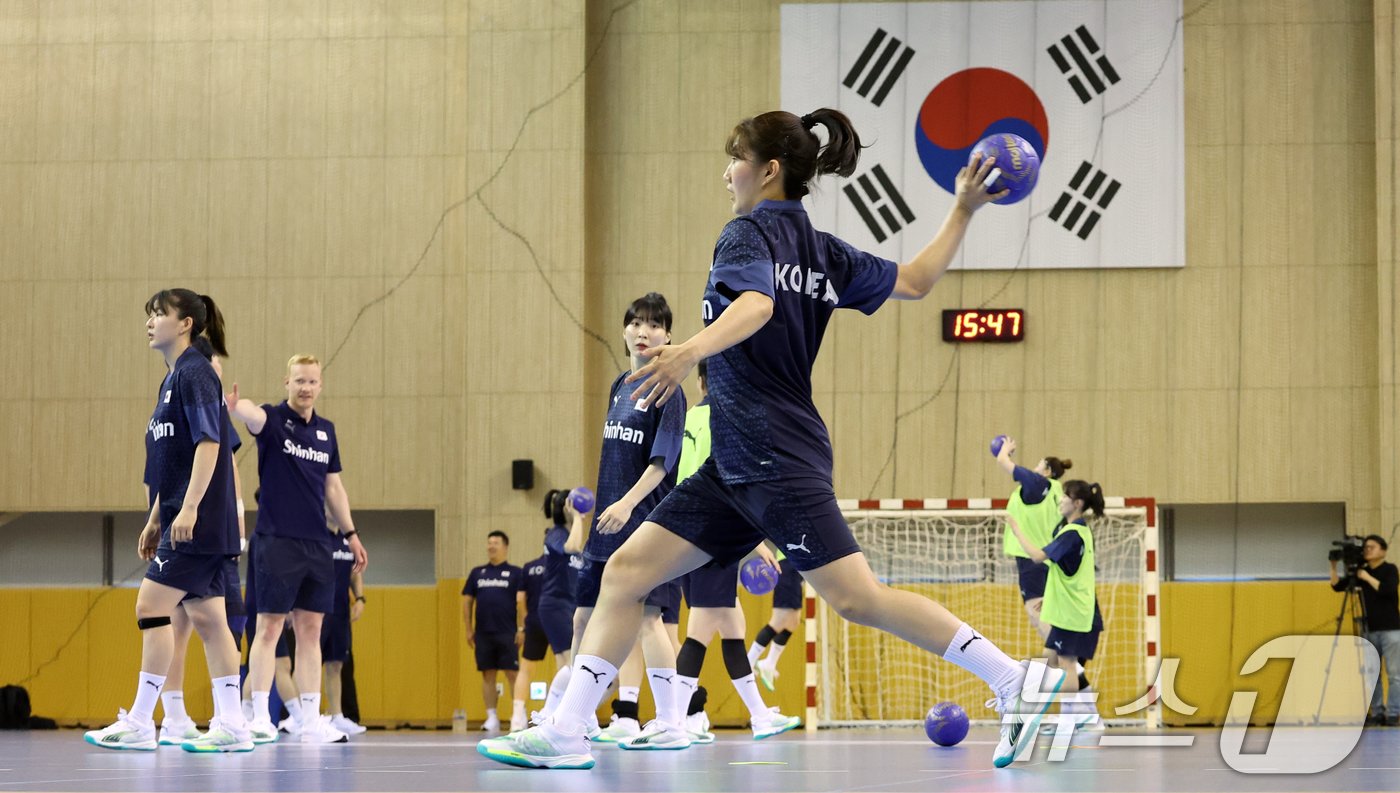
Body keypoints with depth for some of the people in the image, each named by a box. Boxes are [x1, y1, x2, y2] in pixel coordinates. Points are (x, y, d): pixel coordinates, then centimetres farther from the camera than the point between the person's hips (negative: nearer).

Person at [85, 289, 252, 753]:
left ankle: (139, 723, -8)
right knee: (207, 618, 6)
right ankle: (230, 726, 6)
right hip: (181, 522, 10)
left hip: (197, 523, -10)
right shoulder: (172, 380, 18)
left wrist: (189, 508, -25)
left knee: (151, 606, -10)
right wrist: (155, 519, 22)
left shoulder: (195, 374, -11)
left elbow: (209, 444, -20)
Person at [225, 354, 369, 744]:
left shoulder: (326, 430, 13)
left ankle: (310, 722, 9)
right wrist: (233, 405, -53)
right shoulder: (273, 419, -5)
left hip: (317, 545, 6)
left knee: (310, 630, 7)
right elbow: (252, 414, -30)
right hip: (277, 541, -6)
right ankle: (260, 717, -1)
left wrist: (351, 533, 17)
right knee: (269, 626, -5)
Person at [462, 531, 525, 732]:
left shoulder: (515, 573, 3)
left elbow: (521, 601, -3)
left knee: (512, 673, -5)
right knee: (487, 675, 4)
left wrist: (521, 628, -11)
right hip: (483, 633, 4)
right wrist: (469, 630, 7)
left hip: (507, 633, -4)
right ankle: (491, 718, 8)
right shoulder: (477, 573, 13)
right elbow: (467, 602, 13)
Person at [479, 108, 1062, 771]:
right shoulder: (824, 254, 17)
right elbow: (914, 281, 20)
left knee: (858, 599, -13)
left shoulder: (750, 232, -7)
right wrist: (963, 212, 29)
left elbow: (756, 303, -28)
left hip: (776, 458, -10)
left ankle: (1014, 679, -9)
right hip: (735, 466, 10)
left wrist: (690, 351, -44)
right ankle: (565, 732, 0)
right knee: (626, 570, 4)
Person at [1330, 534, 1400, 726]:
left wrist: (1367, 578, -16)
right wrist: (1334, 567, -6)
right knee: (1372, 674, 3)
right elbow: (1337, 586, 7)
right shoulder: (1361, 572, 10)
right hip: (1370, 630, 5)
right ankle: (1377, 713, 7)